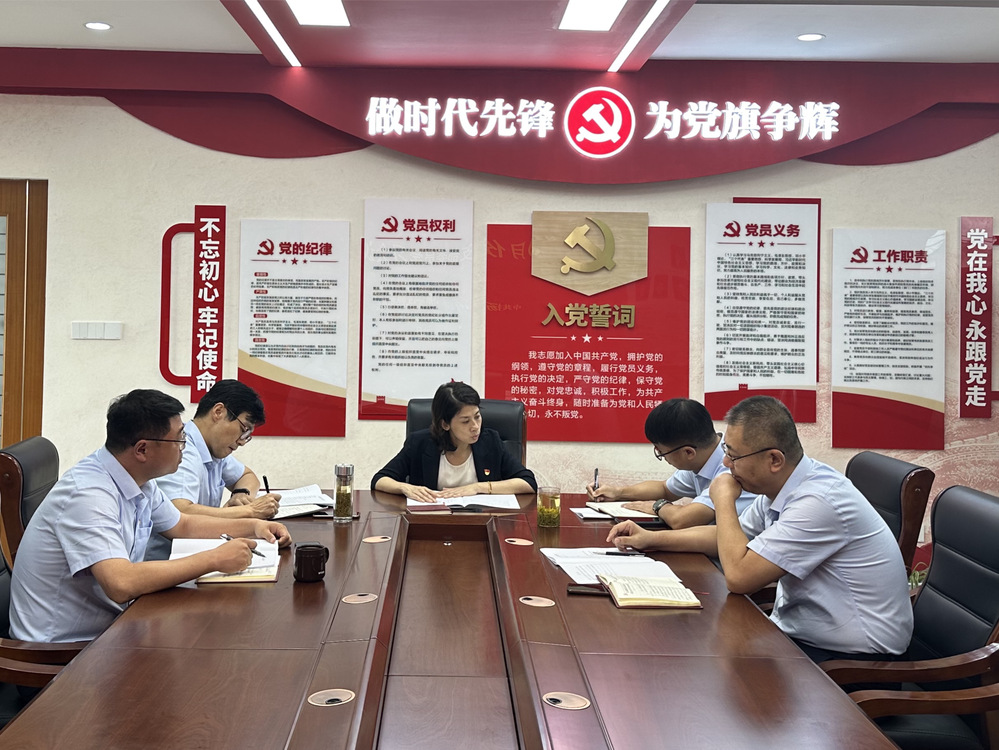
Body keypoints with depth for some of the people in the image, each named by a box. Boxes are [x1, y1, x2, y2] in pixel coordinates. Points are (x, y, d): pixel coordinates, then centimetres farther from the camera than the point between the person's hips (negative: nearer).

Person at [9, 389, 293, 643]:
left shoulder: (139, 482, 3)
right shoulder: (88, 493, -25)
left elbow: (183, 524, 23)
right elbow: (121, 584, -36)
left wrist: (253, 525, 11)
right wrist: (214, 559, -28)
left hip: (106, 629, 9)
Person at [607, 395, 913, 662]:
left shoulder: (818, 501, -27)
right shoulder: (779, 486, 2)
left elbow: (739, 575, -27)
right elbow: (732, 536, 20)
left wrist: (724, 501, -14)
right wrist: (651, 538, 13)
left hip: (851, 657, -9)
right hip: (802, 633, 9)